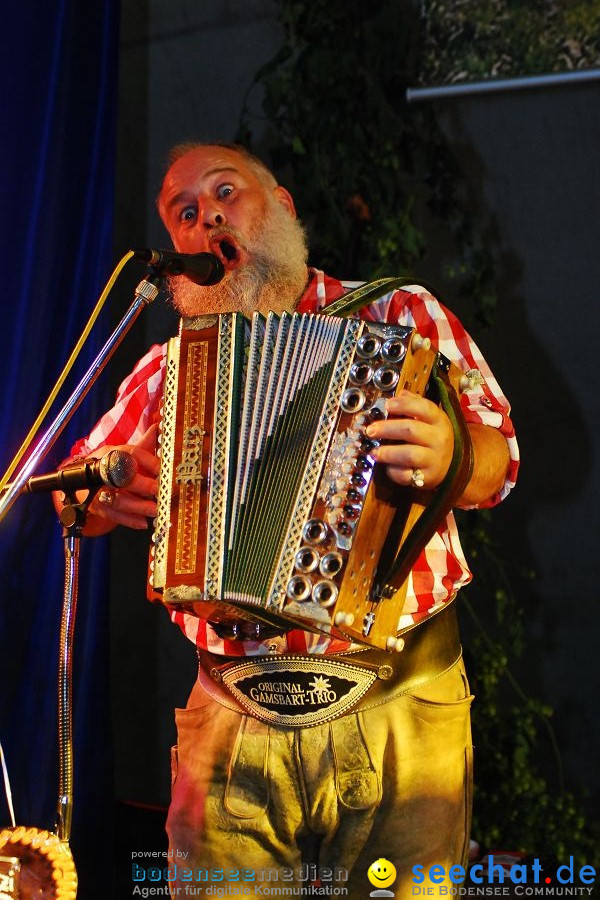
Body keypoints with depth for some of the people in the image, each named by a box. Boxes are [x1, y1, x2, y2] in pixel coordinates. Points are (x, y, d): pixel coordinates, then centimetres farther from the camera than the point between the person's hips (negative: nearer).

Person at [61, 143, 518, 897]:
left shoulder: (400, 316, 5)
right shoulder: (170, 366, 13)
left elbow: (497, 461, -5)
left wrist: (449, 455, -29)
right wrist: (100, 490, -9)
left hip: (399, 714, -2)